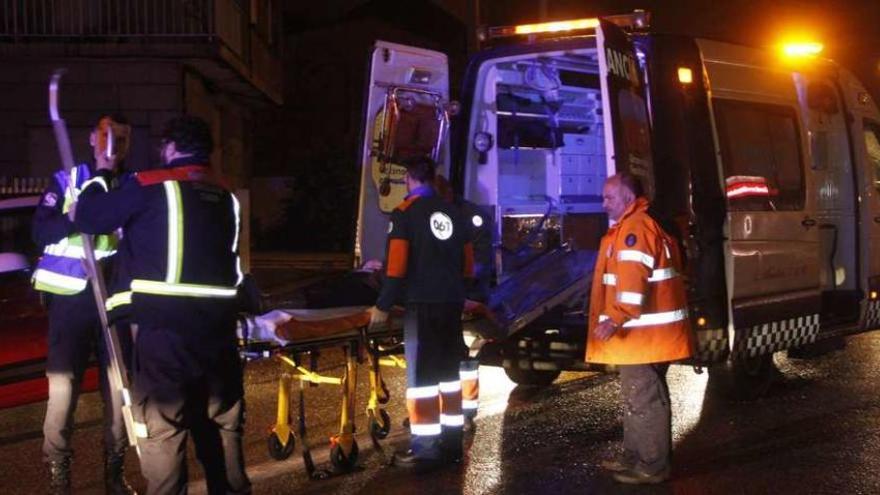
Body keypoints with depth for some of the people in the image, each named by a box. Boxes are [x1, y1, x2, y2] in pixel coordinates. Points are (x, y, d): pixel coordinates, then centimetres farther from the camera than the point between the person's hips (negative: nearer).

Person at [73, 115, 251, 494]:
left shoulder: (151, 186, -5)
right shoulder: (226, 196, 13)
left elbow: (87, 218, 1)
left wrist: (99, 176, 20)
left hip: (166, 327, -6)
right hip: (217, 325, 6)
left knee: (161, 433, 0)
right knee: (222, 428, 16)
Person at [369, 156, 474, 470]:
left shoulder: (405, 212, -6)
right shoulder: (453, 213, 12)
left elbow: (397, 264, -12)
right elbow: (468, 263, 16)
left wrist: (383, 306, -6)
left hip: (421, 304, -6)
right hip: (452, 302, 6)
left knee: (422, 374, -3)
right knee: (449, 371, 13)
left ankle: (425, 450, -3)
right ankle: (451, 443, 18)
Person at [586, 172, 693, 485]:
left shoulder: (635, 228, -15)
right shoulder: (633, 226, 20)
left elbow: (633, 279, -27)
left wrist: (615, 319, -33)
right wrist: (617, 320, 29)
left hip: (644, 332, -11)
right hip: (642, 331, 11)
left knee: (644, 398, -6)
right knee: (638, 396, 18)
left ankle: (653, 466, -1)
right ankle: (635, 456, 28)